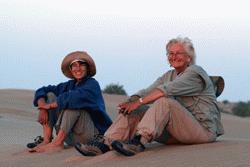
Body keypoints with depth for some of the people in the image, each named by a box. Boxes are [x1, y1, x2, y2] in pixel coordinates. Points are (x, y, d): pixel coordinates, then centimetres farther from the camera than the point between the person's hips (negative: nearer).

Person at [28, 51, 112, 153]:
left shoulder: (92, 84, -7)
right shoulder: (69, 85, 13)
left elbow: (75, 97, -26)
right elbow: (42, 91, 10)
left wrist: (50, 105, -15)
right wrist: (42, 108, -11)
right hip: (70, 136, 6)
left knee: (72, 102, -26)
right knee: (50, 95, 0)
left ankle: (57, 143, -31)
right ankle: (46, 140, -16)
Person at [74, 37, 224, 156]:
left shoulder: (195, 73, -5)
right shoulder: (168, 76, 21)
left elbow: (168, 90, -20)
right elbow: (148, 91, 4)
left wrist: (139, 102, -24)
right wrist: (132, 101, -17)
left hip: (203, 128, -7)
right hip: (175, 130, 7)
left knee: (165, 102, -31)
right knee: (136, 111, -7)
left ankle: (138, 142, -43)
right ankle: (105, 144, -21)